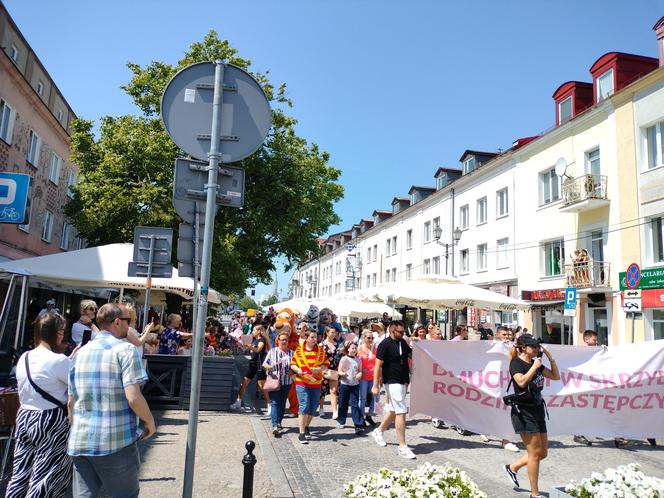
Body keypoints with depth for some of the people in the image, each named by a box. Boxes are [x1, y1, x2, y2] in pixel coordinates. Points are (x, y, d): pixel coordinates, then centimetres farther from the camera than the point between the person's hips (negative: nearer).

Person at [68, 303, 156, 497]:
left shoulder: (81, 353, 9)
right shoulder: (125, 349, -11)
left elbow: (71, 402, 13)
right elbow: (133, 398, -19)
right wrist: (150, 421, -2)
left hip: (80, 441, 5)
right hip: (117, 441, -5)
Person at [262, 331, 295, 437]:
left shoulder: (291, 353, 8)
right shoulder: (272, 351, 4)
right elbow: (264, 364, 4)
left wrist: (292, 371, -9)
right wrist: (269, 367, -18)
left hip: (287, 382, 2)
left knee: (282, 403, 10)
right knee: (275, 403, -10)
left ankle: (279, 422, 26)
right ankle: (275, 426, -17)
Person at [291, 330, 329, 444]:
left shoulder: (321, 350, 4)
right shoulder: (299, 350, -1)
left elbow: (326, 364, 2)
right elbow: (292, 364, 3)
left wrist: (319, 369, -16)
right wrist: (298, 370, -17)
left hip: (316, 383, 3)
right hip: (302, 383, -3)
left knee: (312, 408, 11)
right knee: (304, 407, -11)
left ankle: (306, 427, 36)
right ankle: (301, 434, -7)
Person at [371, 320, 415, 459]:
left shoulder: (403, 342, 8)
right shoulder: (385, 344, -14)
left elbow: (411, 355, 25)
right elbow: (378, 365, -15)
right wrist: (375, 385, -17)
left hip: (403, 382, 8)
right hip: (392, 382, -8)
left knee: (394, 410, 18)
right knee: (401, 412, -9)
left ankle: (379, 431, 39)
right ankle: (402, 447, -3)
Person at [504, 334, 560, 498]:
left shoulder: (536, 363, 11)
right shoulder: (516, 363, -11)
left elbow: (556, 376, 12)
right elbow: (521, 382, -27)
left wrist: (550, 357, 4)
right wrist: (534, 367, -19)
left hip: (537, 410, 8)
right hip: (523, 412, -8)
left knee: (543, 452, 12)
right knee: (535, 453, -3)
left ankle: (513, 467, 31)